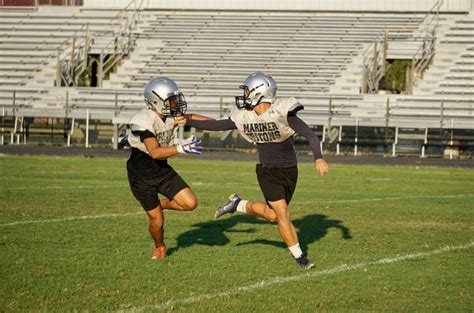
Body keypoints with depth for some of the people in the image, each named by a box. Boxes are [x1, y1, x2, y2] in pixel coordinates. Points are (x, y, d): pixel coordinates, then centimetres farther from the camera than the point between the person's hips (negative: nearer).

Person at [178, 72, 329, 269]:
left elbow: (310, 135, -23)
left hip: (289, 171, -1)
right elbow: (218, 125, 6)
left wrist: (318, 158, -38)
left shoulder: (282, 112, -20)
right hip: (267, 172, 1)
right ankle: (299, 256, 5)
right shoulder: (245, 117, -6)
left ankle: (238, 205, 32)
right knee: (283, 215, -8)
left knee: (272, 214, 7)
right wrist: (187, 121, 5)